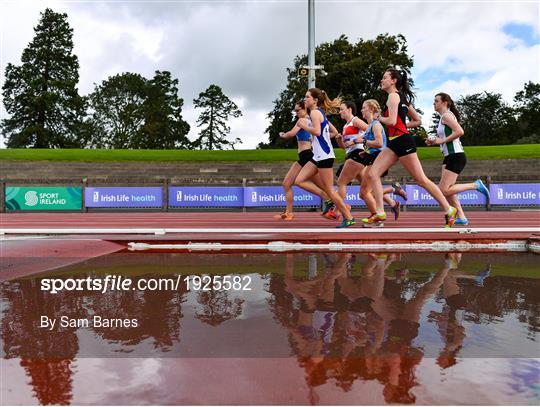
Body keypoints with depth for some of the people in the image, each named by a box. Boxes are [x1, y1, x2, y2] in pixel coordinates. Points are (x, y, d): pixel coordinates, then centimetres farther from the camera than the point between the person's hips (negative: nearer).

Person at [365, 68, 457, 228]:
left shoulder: (393, 95, -7)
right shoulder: (402, 97, 20)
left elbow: (392, 121, -20)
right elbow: (417, 121, 22)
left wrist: (378, 118, -2)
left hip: (402, 141, -10)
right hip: (394, 142, 10)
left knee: (421, 179, -3)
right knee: (373, 174, 0)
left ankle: (449, 210, 8)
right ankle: (380, 213, -2)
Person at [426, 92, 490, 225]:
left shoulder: (446, 115, -9)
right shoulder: (443, 117, 19)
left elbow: (460, 131, -23)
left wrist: (441, 140, -18)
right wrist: (434, 141, 10)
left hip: (456, 156, -10)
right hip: (449, 156, 10)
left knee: (445, 190, -12)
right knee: (446, 190, 6)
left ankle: (476, 185, -2)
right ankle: (461, 217, 9)